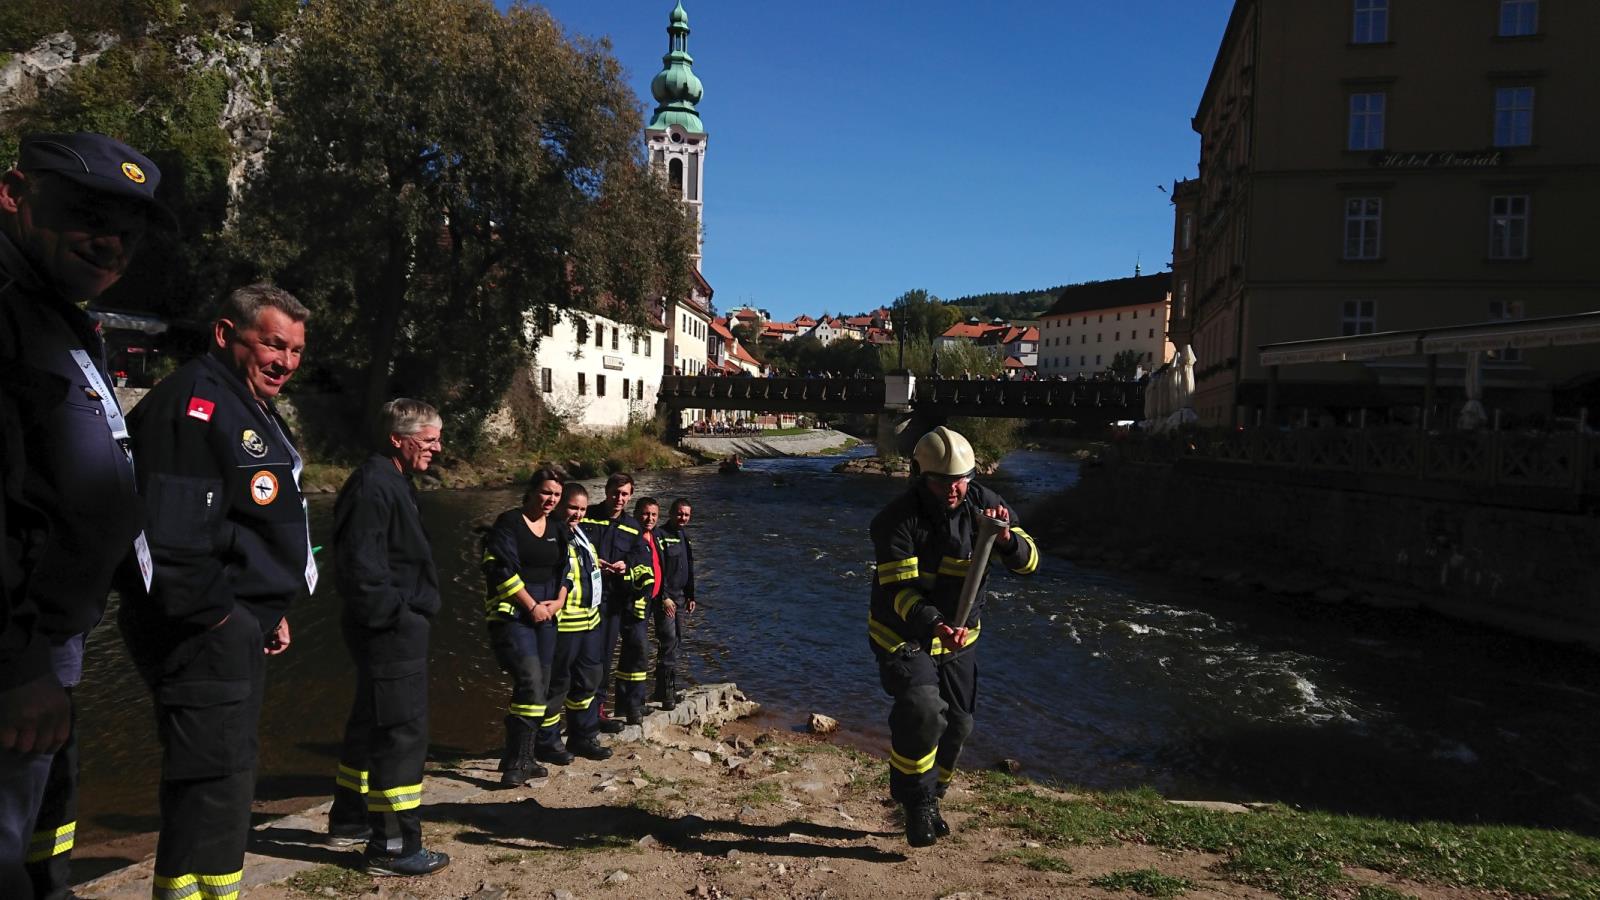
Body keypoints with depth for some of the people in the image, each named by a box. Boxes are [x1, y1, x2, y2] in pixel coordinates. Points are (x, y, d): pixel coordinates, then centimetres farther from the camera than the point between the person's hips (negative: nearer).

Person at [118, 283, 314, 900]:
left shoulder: (256, 411, 18)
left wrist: (271, 610, 21)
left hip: (239, 627, 11)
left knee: (226, 774, 19)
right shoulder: (195, 402, -16)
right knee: (215, 781, -8)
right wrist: (215, 616, -19)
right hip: (206, 632, -11)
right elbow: (169, 531, -25)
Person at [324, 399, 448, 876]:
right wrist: (397, 616, -20)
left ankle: (349, 820, 35)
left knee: (372, 725, 20)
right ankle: (393, 847, 3)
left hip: (397, 629, 11)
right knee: (403, 733, -5)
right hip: (392, 633, -11)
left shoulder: (393, 482, 15)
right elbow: (361, 567, -25)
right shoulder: (372, 485, -18)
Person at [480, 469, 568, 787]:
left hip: (545, 616, 7)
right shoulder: (509, 523, -6)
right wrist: (533, 606, -11)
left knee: (540, 689, 7)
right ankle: (515, 763, -11)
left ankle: (522, 758, 18)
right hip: (511, 615, -7)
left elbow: (564, 570, 19)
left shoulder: (558, 528, 15)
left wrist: (559, 601, 1)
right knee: (530, 683, -18)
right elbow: (501, 569, -13)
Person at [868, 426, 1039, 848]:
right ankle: (915, 801, -5)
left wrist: (1006, 538, -34)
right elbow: (900, 589, -29)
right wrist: (934, 624, -48)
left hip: (959, 638, 5)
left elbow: (1029, 561, -10)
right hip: (903, 636, -5)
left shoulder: (983, 504, -10)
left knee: (957, 725, 14)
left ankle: (929, 800, 41)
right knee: (922, 709, -28)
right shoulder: (897, 519, -24)